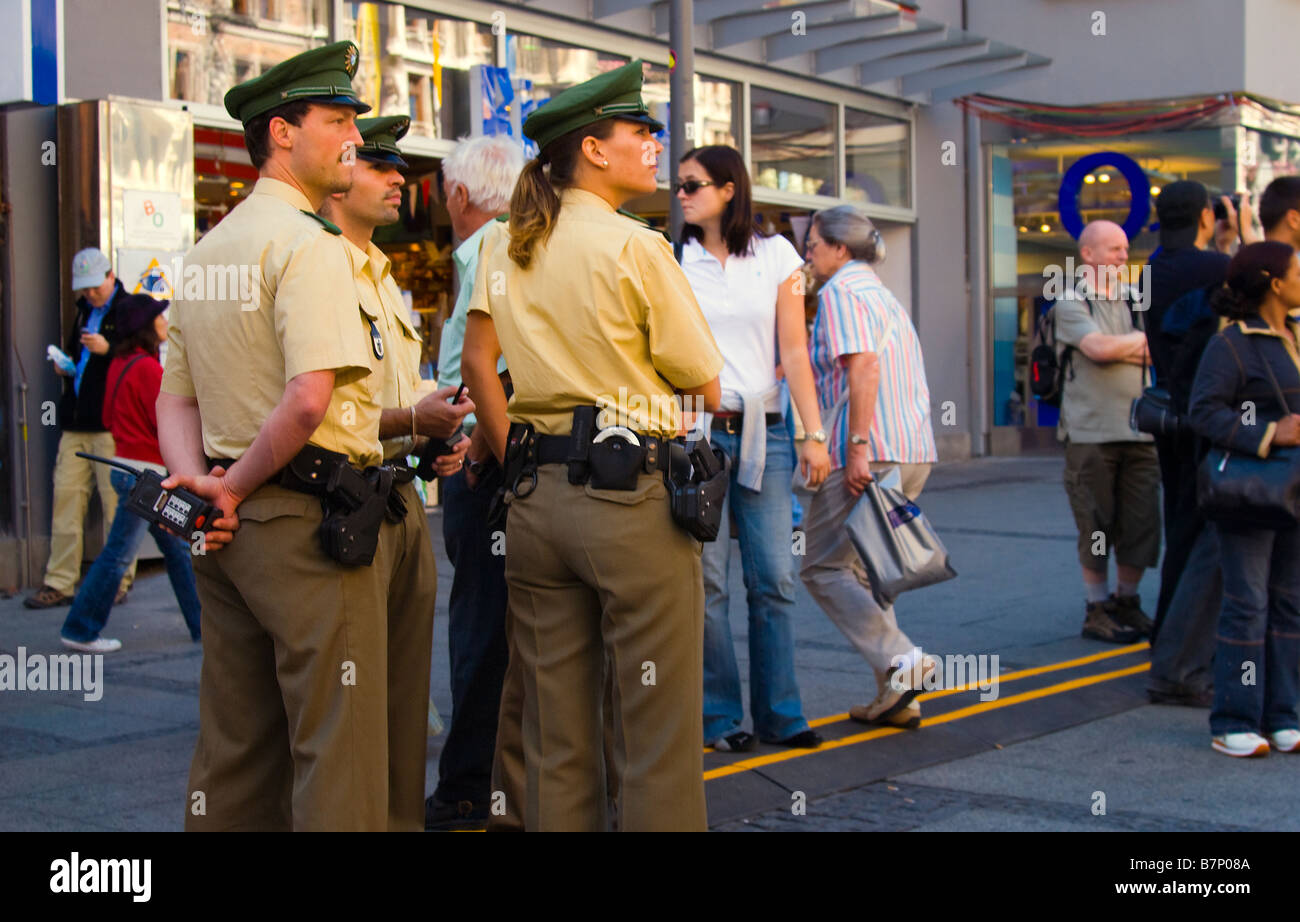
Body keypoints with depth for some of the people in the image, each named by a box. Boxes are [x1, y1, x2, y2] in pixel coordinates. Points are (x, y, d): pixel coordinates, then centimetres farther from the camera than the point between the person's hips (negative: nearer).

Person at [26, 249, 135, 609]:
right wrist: (64, 362, 13)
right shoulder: (83, 311, 19)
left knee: (116, 503, -3)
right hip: (76, 423, 7)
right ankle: (59, 583, 9)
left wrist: (108, 349, -24)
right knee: (66, 498, 5)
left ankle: (118, 582, 6)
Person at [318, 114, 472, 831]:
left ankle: (402, 817, 20)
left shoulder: (383, 279, 21)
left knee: (405, 686, 12)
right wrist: (408, 419, -21)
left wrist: (435, 439, 11)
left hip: (402, 496, 9)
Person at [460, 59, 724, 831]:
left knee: (556, 736, 13)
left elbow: (478, 362, 8)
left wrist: (518, 466, 11)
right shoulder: (635, 246, -8)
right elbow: (707, 389, -4)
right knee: (658, 732, 1)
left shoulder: (505, 249, 9)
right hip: (634, 497, -7)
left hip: (537, 499, 7)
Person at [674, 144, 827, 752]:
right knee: (706, 580, -1)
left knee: (775, 578, 2)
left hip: (762, 429, 1)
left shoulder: (775, 255, 8)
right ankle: (719, 716, 10)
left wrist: (814, 435, -1)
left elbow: (794, 352, 5)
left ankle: (778, 713, 13)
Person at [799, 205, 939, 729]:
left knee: (822, 567, -3)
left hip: (870, 454, -9)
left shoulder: (840, 293, -6)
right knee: (863, 568, 14)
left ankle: (901, 661, -14)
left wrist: (857, 446, -23)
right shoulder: (883, 295, 23)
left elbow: (864, 368, -19)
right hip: (914, 451, 10)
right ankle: (896, 696, 11)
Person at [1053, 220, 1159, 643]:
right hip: (1091, 431, -4)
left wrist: (1120, 349, -10)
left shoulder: (1136, 300, 14)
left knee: (1142, 523, 3)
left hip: (1138, 430, 4)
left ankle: (1126, 601, 19)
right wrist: (1146, 338, -3)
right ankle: (1096, 609, 13)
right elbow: (1097, 346, -16)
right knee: (1096, 525, 0)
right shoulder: (1071, 303, 0)